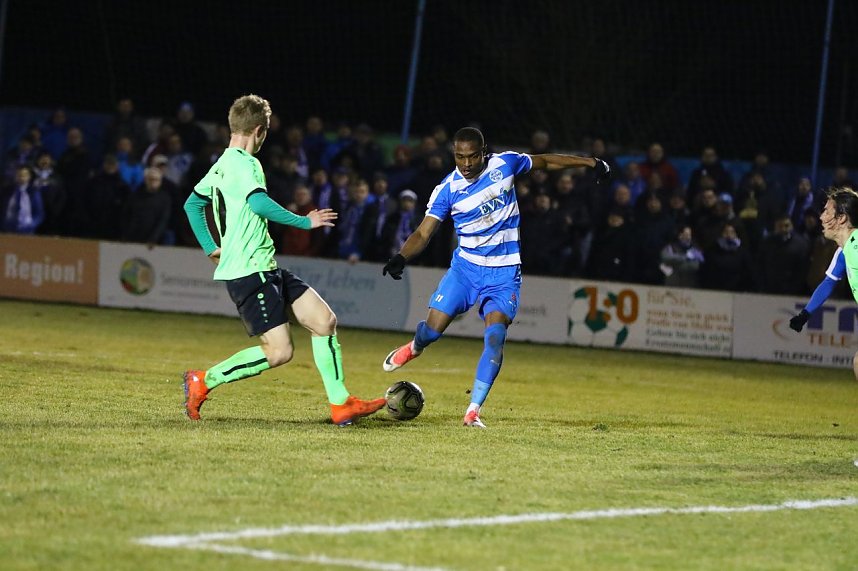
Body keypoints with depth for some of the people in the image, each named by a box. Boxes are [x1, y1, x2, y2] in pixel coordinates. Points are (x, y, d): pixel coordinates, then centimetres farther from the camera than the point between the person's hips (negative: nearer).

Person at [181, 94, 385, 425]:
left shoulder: (221, 165, 16)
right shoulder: (242, 163, -14)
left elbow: (192, 204, 28)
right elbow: (259, 203, -32)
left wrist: (211, 248, 29)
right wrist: (304, 222, -22)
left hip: (266, 269, 10)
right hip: (248, 272, -10)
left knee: (324, 321, 4)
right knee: (279, 352, -13)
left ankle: (341, 405, 5)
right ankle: (202, 382, -1)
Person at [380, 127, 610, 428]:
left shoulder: (505, 164, -7)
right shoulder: (447, 189, -10)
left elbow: (544, 161, 11)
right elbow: (423, 234, -10)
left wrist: (589, 162, 9)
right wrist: (401, 257, -29)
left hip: (504, 272, -1)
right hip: (465, 266, 1)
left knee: (495, 335, -19)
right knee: (432, 329, -3)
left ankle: (473, 410, -18)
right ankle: (415, 347, 37)